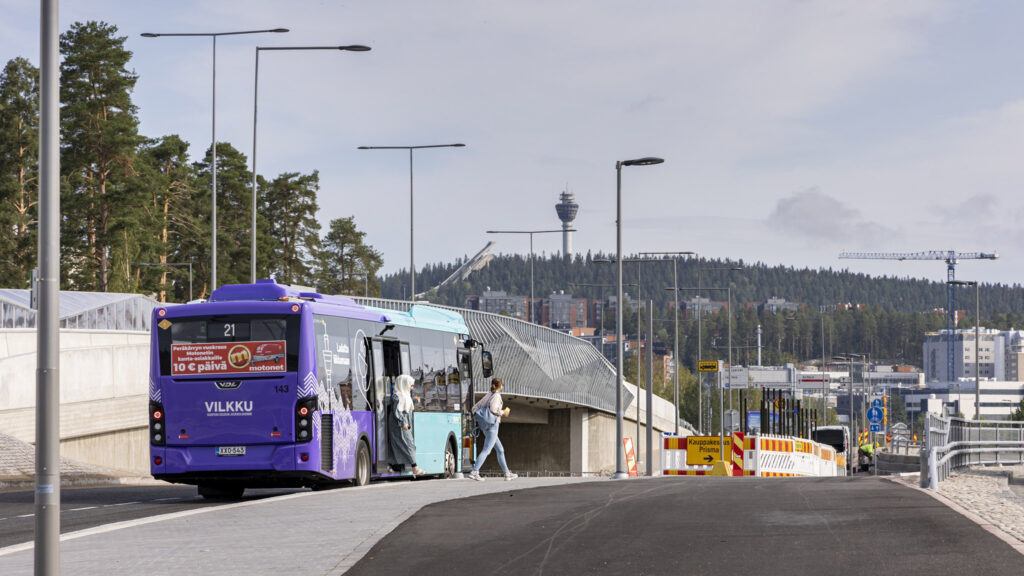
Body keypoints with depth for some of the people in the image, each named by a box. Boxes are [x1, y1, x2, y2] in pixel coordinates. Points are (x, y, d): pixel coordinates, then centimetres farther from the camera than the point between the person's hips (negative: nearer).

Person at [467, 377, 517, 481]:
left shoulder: (488, 395, 13)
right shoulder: (497, 396, -9)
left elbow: (475, 408, 8)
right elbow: (493, 409, -24)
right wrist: (503, 412, -7)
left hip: (485, 427, 9)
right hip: (492, 426, -9)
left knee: (500, 450, 15)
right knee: (486, 450, -13)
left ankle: (507, 474, 18)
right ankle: (474, 472, -22)